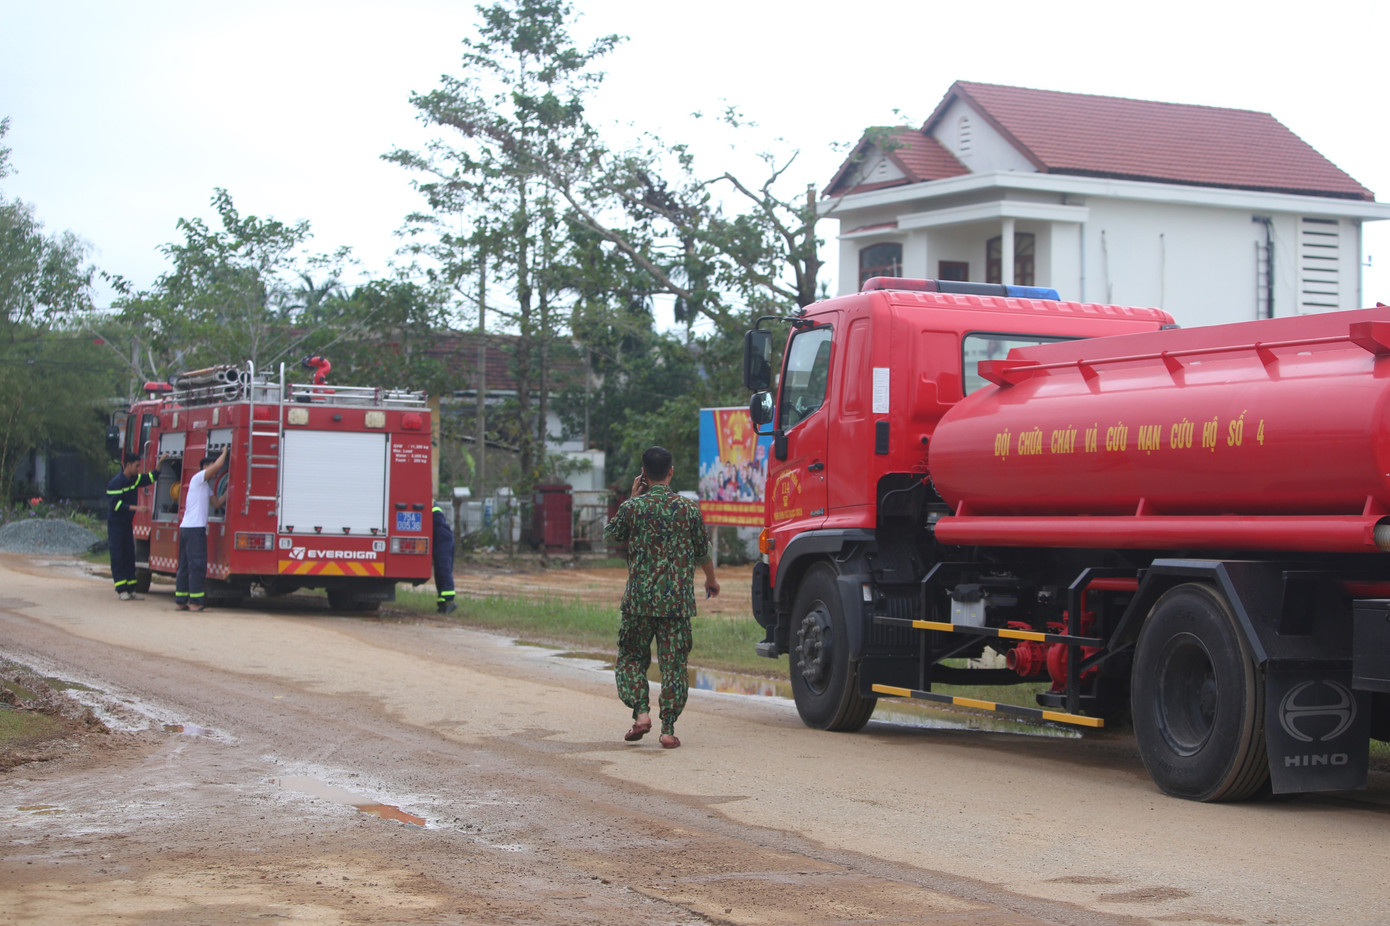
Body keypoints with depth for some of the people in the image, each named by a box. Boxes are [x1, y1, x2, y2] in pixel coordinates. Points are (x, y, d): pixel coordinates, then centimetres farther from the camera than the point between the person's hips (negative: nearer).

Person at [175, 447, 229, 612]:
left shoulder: (205, 486, 24)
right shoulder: (199, 478, -4)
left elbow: (216, 503, 26)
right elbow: (218, 464, -15)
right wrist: (224, 452, 1)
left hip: (186, 527, 10)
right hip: (194, 528, -10)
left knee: (185, 566, 9)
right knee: (197, 565, -10)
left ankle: (180, 601, 11)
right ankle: (195, 602, -11)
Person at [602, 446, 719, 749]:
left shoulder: (632, 507, -5)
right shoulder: (689, 508, -1)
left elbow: (611, 535, 16)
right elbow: (702, 551, 10)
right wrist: (711, 579, 29)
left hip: (639, 599, -1)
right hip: (678, 600, 1)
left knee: (631, 658, 14)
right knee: (673, 664, 5)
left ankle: (641, 712, -4)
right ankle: (668, 729, 2)